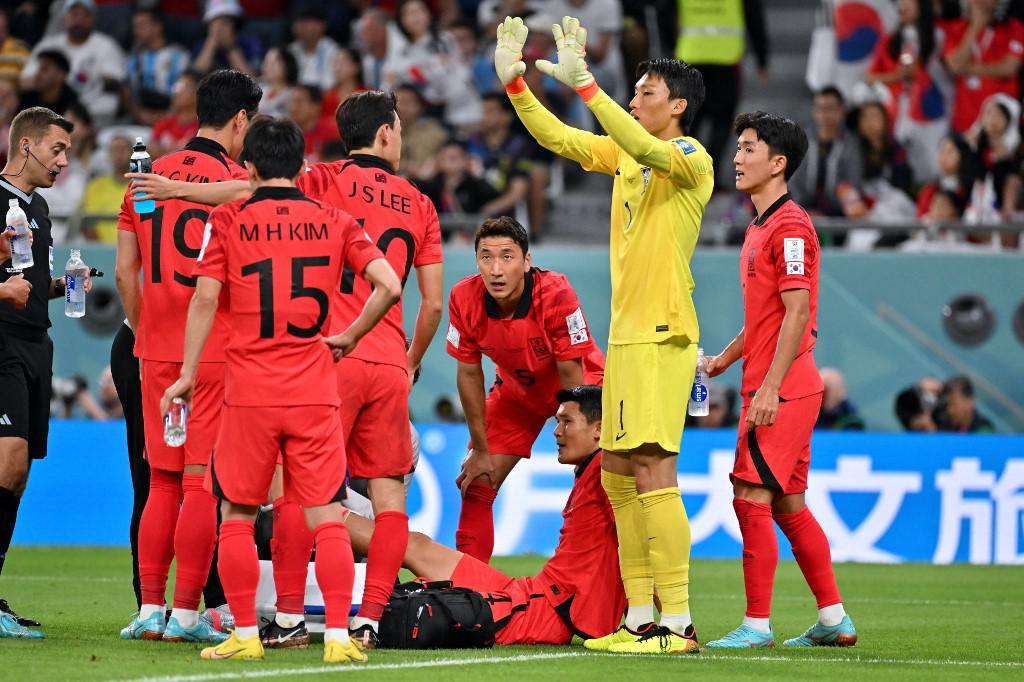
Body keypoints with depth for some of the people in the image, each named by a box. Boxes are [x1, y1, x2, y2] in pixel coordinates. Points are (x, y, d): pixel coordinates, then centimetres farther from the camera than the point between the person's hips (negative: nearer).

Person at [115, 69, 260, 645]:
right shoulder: (238, 183, -8)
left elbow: (126, 273, 11)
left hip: (157, 354, 5)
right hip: (217, 354, -5)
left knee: (163, 482, 12)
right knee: (201, 483, -2)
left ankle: (150, 609, 11)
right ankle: (186, 613, -3)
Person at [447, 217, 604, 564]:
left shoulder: (556, 294, -35)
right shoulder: (464, 298, -25)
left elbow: (570, 375, -25)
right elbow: (469, 374, -12)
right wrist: (481, 450, -8)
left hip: (584, 384, -4)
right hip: (516, 390, 4)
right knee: (475, 484, -1)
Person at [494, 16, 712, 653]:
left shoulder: (692, 159, -9)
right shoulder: (624, 154, 15)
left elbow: (647, 148, -29)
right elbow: (559, 138, 20)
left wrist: (583, 82, -32)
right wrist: (514, 82, 9)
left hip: (663, 334, -9)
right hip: (626, 332, 9)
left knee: (651, 467, -14)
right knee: (617, 470, 9)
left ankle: (679, 623, -15)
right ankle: (641, 617, 14)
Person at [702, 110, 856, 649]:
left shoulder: (790, 226, -13)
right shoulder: (759, 229, 18)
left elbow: (797, 312, -18)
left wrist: (770, 386, -22)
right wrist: (725, 359, 20)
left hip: (782, 389, -10)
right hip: (767, 387, 10)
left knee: (752, 495, -10)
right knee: (787, 504, 12)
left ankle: (757, 625, -8)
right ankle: (834, 619, 17)